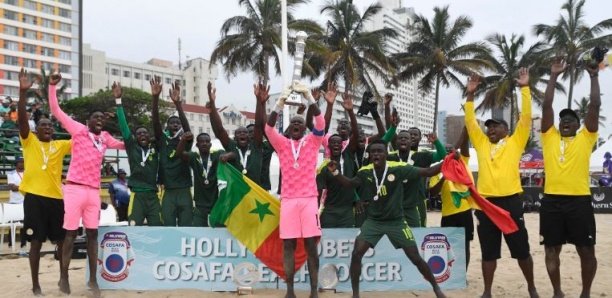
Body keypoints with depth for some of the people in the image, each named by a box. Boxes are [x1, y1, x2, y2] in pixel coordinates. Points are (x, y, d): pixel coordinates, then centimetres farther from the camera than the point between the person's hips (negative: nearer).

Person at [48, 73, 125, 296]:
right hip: (75, 188, -4)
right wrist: (52, 85, -8)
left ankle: (93, 279, 12)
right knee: (70, 233, 1)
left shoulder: (105, 138, 14)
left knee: (93, 234, 5)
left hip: (94, 191, 4)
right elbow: (55, 110, 0)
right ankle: (64, 277, 12)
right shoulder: (79, 130, 2)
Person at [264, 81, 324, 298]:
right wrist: (281, 101, -21)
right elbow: (269, 128, -7)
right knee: (288, 245, 0)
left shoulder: (312, 141, 9)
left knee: (311, 245, -1)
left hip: (309, 199, -1)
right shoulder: (282, 144, 10)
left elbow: (320, 123, -8)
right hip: (288, 199, 1)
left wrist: (308, 96, -18)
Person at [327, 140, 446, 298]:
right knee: (356, 254, -12)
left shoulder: (398, 168, -17)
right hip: (374, 220, 2)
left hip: (396, 221, -2)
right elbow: (350, 183, 7)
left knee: (415, 258, 1)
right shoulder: (365, 172, -8)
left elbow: (427, 172, -14)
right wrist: (335, 172, -11)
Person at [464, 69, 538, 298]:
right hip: (485, 202, 3)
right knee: (488, 252, 9)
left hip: (510, 201, -2)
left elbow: (526, 116, -1)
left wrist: (524, 88, -4)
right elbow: (470, 121, 10)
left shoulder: (515, 142, 6)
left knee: (521, 249, 7)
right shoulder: (482, 144, 13)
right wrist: (470, 94, 4)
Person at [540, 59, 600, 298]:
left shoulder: (585, 139, 9)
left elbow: (595, 105, 3)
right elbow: (546, 106, 6)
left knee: (586, 250, 5)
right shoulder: (550, 137, 11)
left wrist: (594, 77, 6)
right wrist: (554, 76, 6)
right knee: (551, 250, 7)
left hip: (579, 200, -1)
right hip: (551, 200, 1)